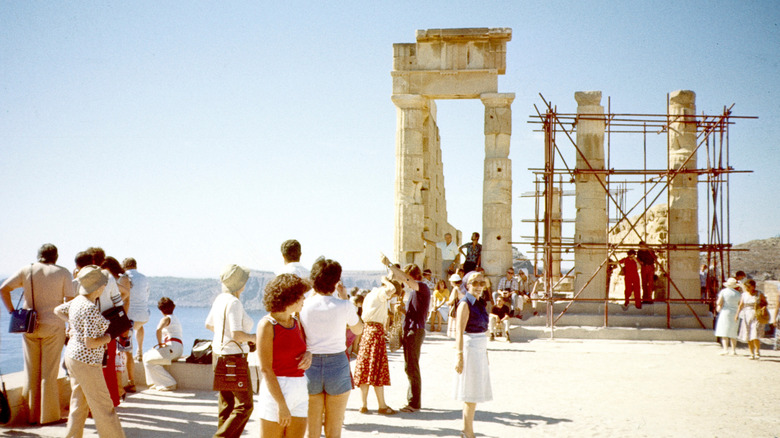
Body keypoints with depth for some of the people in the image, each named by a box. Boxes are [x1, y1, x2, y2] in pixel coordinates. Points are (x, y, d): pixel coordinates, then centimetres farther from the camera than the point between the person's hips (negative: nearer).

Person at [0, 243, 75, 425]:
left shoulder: (26, 270, 5)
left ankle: (32, 416, 16)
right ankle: (49, 416, 7)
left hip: (29, 326, 3)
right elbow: (70, 301, -5)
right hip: (53, 326, -2)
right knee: (49, 373, 3)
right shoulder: (63, 273, -1)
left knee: (31, 372, 11)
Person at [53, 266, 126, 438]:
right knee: (103, 406, 2)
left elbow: (57, 310, 24)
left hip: (72, 356, 9)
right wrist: (106, 338, -8)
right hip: (85, 362, -9)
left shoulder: (77, 301, 4)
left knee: (79, 404, 16)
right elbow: (90, 343, -25)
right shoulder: (91, 309, -24)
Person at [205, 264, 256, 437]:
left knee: (226, 404, 14)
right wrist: (252, 337, -9)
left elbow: (209, 324, 19)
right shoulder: (234, 303, -21)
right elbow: (237, 335, -27)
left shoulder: (220, 299, 6)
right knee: (245, 406, -1)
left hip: (219, 354, 9)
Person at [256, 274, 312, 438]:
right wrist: (282, 405, -18)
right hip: (275, 390, -7)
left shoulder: (295, 322, 9)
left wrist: (308, 355, -1)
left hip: (299, 391, 7)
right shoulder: (267, 325, -11)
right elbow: (265, 369, -14)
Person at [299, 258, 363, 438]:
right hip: (337, 365, -1)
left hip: (310, 367, 1)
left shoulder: (305, 306, -7)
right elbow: (358, 330, 9)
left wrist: (313, 294, 15)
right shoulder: (344, 306, -10)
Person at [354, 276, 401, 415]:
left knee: (364, 370, 7)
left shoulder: (369, 295, 20)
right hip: (376, 331, -9)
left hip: (367, 329, 9)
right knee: (377, 369, -5)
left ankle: (364, 405, 9)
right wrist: (386, 280, -9)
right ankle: (382, 406, -1)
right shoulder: (381, 293, -7)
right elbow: (392, 288, -27)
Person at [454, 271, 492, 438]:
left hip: (481, 349, 9)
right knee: (471, 392, -4)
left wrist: (485, 351, 20)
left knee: (476, 392, 12)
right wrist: (460, 356, -22)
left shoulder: (480, 303, 13)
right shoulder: (465, 304, -12)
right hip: (469, 348, -9)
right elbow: (460, 332, -17)